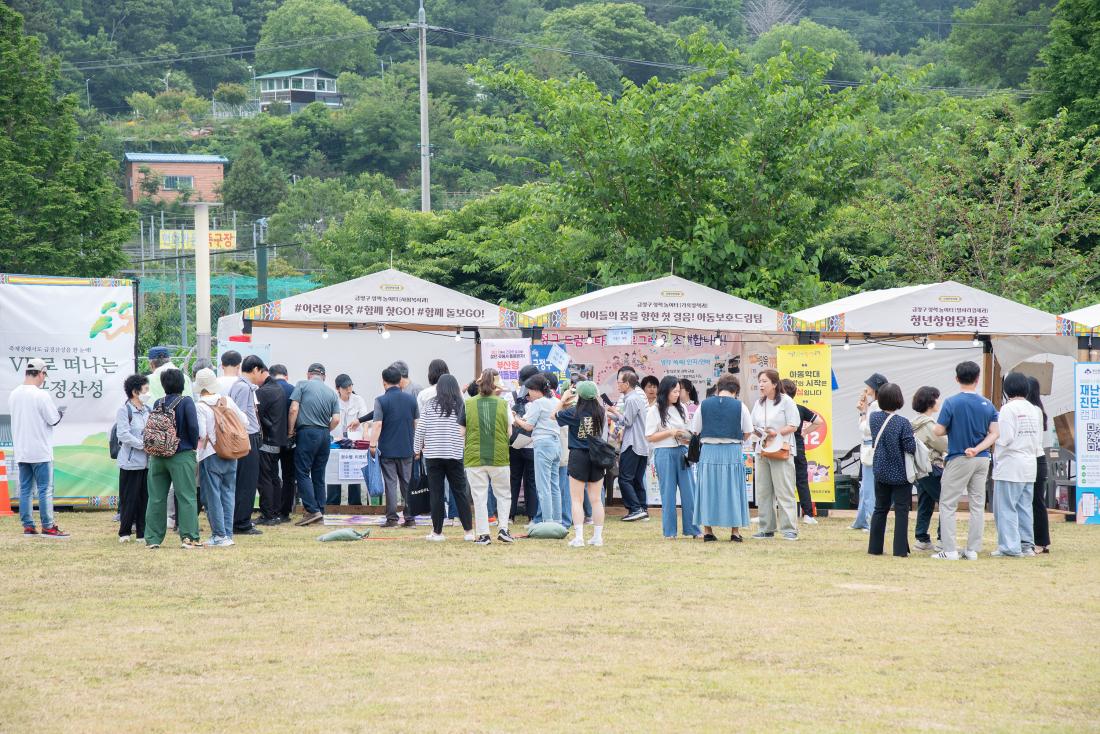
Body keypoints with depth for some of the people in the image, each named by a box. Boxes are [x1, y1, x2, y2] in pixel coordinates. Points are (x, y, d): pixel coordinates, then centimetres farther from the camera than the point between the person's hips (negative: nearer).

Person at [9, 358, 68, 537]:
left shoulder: (14, 395, 5)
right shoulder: (41, 395, -16)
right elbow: (53, 420, -12)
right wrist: (60, 413, 10)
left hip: (21, 453, 6)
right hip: (40, 452, -6)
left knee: (25, 489, 10)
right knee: (45, 489, -1)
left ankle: (27, 526, 11)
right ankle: (48, 527, -1)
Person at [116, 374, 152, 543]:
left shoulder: (147, 410, 13)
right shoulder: (124, 410, -7)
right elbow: (123, 434, -15)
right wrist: (143, 445, -19)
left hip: (148, 461, 6)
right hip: (131, 461, -6)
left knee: (146, 497, 6)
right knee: (129, 498, -1)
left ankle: (142, 533, 12)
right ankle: (124, 533, 9)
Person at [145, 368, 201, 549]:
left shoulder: (158, 404, 3)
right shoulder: (186, 402, -8)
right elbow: (193, 427, -14)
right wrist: (194, 446, 1)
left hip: (157, 457, 4)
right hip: (182, 455, -4)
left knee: (156, 498, 9)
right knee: (186, 497, -1)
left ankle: (152, 538, 10)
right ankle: (189, 537, -6)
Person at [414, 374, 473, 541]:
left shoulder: (430, 405, -3)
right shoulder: (461, 405, -2)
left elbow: (420, 429, -1)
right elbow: (466, 430, -2)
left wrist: (417, 449, 13)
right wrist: (465, 445, 16)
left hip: (433, 454, -1)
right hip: (455, 454, 1)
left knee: (436, 493, 4)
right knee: (460, 492, 7)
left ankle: (437, 531, 7)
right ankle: (469, 530, 5)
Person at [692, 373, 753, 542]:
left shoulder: (704, 405, 0)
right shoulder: (739, 406, -3)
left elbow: (695, 431, 4)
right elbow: (748, 433, 3)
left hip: (709, 451, 1)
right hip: (733, 452, -1)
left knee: (708, 488, 8)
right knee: (733, 488, 7)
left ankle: (707, 531, 8)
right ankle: (735, 531, 7)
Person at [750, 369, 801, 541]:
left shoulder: (786, 401, -3)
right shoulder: (759, 403, 16)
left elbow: (794, 425, -7)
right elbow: (753, 425, 19)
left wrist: (776, 433, -18)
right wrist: (757, 431, -3)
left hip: (781, 450, -6)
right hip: (762, 450, 6)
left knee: (784, 491, -9)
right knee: (763, 491, 5)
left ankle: (789, 530, -9)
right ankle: (766, 529, 10)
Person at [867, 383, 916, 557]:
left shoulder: (874, 417, -4)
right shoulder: (903, 423, -20)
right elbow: (911, 448, -18)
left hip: (881, 471, 5)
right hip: (900, 474, -5)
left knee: (880, 509, 16)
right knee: (901, 511, 3)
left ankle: (875, 547, 18)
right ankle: (900, 549, 1)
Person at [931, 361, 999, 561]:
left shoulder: (951, 403, -10)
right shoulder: (987, 405, 2)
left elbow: (939, 431, -9)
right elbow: (994, 433, -3)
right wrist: (977, 449, -9)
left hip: (959, 460, -4)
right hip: (982, 460, 4)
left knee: (948, 505, 2)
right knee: (977, 505, 10)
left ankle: (949, 550, -5)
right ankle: (972, 550, 10)